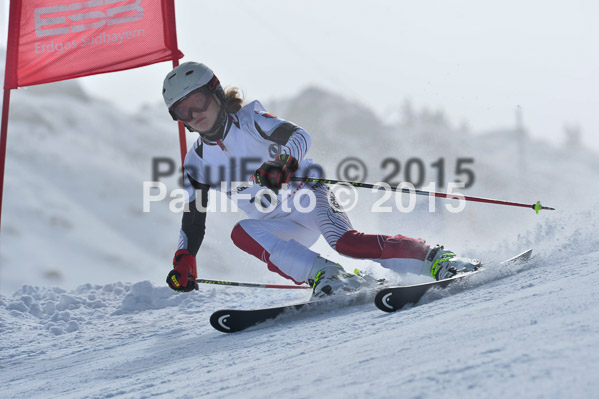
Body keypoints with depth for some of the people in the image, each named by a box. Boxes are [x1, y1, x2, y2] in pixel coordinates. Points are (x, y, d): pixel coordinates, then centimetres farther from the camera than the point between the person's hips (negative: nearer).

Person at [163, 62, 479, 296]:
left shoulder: (249, 121, -7)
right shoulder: (197, 162, 8)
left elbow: (299, 137, -22)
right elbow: (193, 217, 13)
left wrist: (282, 163, -42)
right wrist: (183, 261, 2)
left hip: (304, 193, -5)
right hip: (279, 225, 6)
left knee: (344, 241, -32)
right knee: (241, 232, -25)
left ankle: (437, 260, -27)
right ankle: (324, 275, -33)